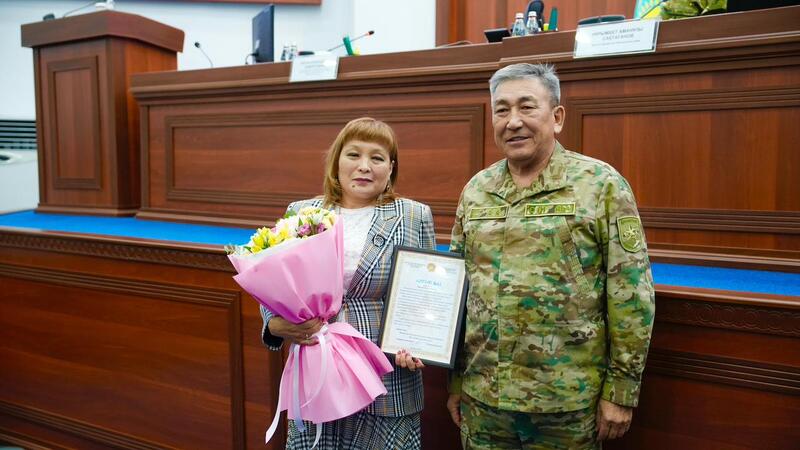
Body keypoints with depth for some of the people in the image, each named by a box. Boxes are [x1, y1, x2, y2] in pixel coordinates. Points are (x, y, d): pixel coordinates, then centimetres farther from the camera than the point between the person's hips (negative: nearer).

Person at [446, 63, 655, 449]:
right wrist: (456, 380, 9)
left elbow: (631, 295, -8)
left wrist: (621, 391, -8)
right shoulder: (475, 190, 5)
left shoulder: (601, 185, -7)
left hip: (567, 403, -3)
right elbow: (457, 288, 9)